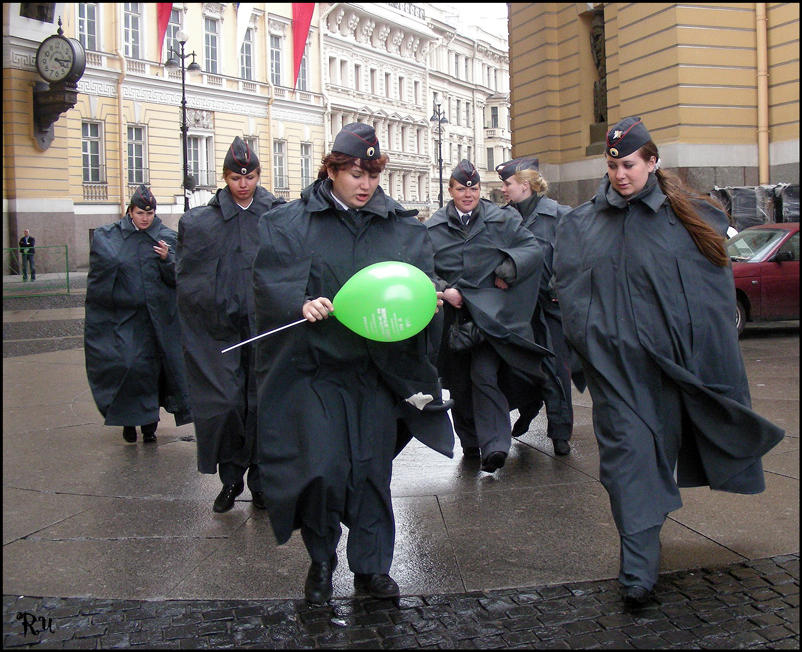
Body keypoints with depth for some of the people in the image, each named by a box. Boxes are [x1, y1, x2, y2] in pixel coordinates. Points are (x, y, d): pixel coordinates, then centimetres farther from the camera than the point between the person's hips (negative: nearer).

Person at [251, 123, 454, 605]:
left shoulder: (402, 227, 8)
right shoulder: (291, 223, 0)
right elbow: (273, 281, -7)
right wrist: (302, 303, -26)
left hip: (377, 368, 3)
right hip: (315, 365, -2)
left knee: (372, 467, 7)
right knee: (324, 469, -6)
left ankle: (371, 566, 22)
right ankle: (321, 560, 19)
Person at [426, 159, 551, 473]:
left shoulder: (502, 220, 6)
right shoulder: (433, 228, 8)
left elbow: (533, 249, 6)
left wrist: (508, 270, -9)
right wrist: (442, 290, -12)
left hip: (490, 312, -2)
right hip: (452, 314, 3)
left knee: (485, 376, -17)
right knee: (459, 382, 9)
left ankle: (494, 445, -15)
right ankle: (470, 442, 25)